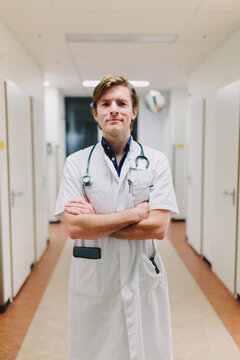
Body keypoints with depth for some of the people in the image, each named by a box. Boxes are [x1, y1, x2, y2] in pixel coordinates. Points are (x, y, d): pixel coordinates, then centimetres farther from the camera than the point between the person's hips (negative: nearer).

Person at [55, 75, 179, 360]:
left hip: (143, 280, 0)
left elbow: (158, 228, -12)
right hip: (92, 280, 0)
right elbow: (73, 227, -13)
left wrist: (95, 219, -13)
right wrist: (134, 213, -14)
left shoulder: (156, 162, -2)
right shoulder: (76, 163, -2)